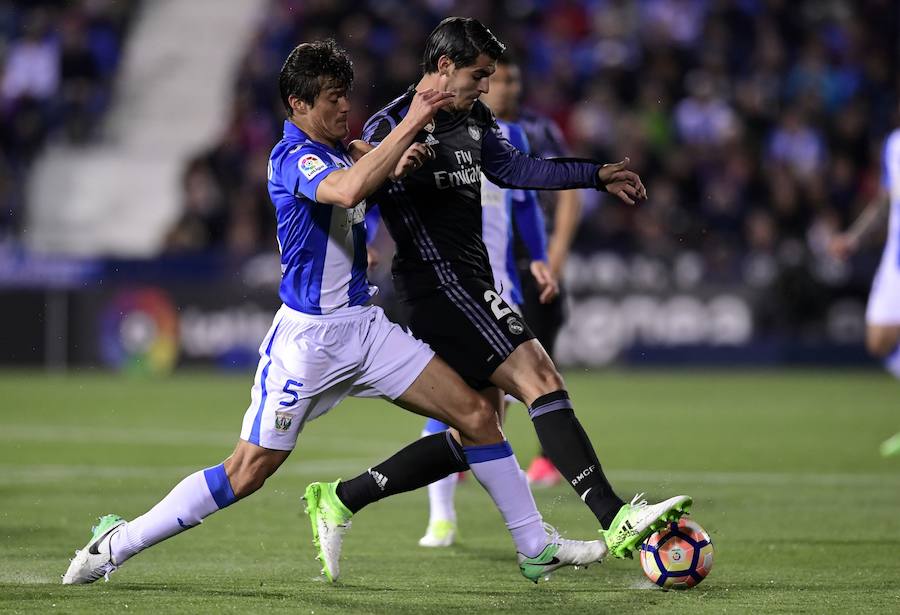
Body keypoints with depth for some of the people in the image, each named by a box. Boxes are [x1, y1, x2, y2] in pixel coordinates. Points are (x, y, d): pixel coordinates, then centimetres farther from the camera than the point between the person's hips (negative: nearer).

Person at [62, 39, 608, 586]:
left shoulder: (338, 153, 9)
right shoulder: (293, 157, -17)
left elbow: (364, 186, 31)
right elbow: (347, 191, -39)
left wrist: (395, 170, 7)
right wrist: (410, 126, -35)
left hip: (365, 326, 8)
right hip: (308, 335, -8)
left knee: (476, 414, 0)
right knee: (249, 471, -6)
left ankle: (537, 547, 9)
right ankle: (118, 543, 5)